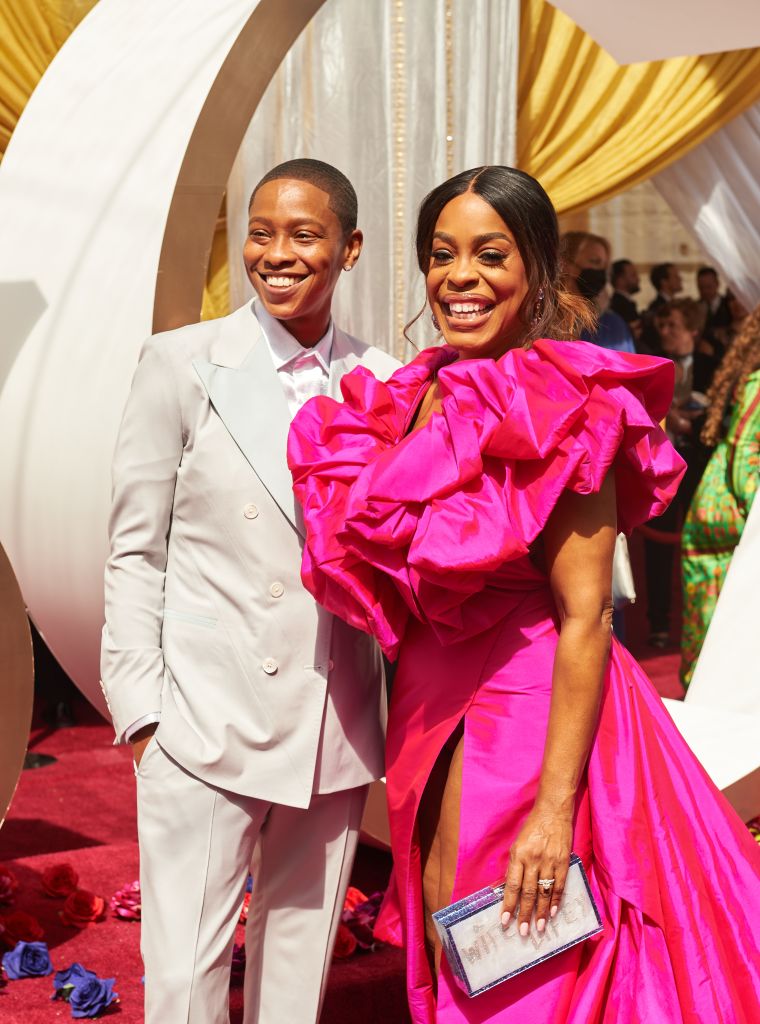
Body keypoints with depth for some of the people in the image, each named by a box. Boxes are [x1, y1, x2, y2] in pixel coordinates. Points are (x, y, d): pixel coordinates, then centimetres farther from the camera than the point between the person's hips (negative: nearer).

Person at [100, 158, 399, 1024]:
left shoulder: (383, 383, 5)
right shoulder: (182, 363, -2)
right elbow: (135, 552, -1)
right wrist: (140, 710, -6)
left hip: (335, 727, 3)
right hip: (206, 723, -3)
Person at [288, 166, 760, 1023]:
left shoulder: (559, 412, -16)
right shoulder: (422, 396, 5)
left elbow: (585, 617, -21)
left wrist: (554, 807, -24)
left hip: (528, 716, -7)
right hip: (434, 710, 7)